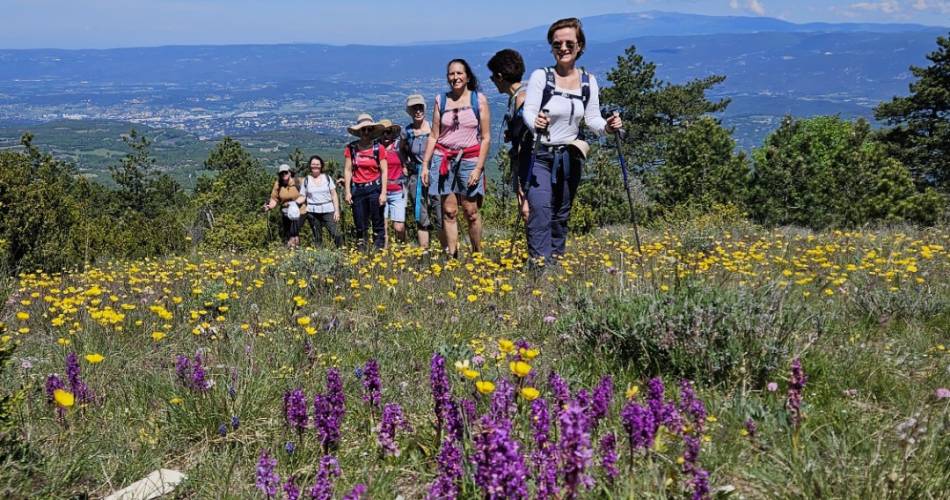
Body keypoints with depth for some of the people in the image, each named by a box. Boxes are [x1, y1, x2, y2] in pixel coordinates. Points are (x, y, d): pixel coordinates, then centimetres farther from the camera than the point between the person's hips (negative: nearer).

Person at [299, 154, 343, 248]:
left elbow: (334, 195, 6)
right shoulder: (306, 180, 8)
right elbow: (302, 197, 8)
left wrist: (337, 210, -2)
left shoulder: (327, 177, 8)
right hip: (313, 212, 1)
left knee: (336, 234, -15)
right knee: (317, 237, 3)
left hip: (328, 210, -1)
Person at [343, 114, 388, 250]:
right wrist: (347, 192, -1)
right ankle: (362, 249, 17)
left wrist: (383, 193, -7)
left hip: (374, 188, -1)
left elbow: (384, 171, -2)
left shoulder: (378, 148, -2)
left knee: (377, 223, -1)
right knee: (360, 225, 7)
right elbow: (347, 170, 4)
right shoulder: (351, 148, 1)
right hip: (357, 189, 2)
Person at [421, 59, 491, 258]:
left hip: (469, 159, -2)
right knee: (449, 212, 0)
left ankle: (478, 255, 8)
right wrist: (425, 165, 4)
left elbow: (486, 137, -1)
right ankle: (452, 255, 5)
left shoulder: (479, 99, 1)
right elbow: (434, 136, 10)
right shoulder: (441, 100, 8)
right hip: (444, 159, 2)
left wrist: (479, 168, -8)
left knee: (471, 211, -4)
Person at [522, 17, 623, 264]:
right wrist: (536, 123, -38)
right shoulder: (541, 76, -9)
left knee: (561, 216, 14)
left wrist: (607, 126, -17)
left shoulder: (589, 81, 3)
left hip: (571, 157, 4)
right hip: (539, 155, -4)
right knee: (540, 214, -16)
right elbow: (528, 112, -15)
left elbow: (592, 118, 5)